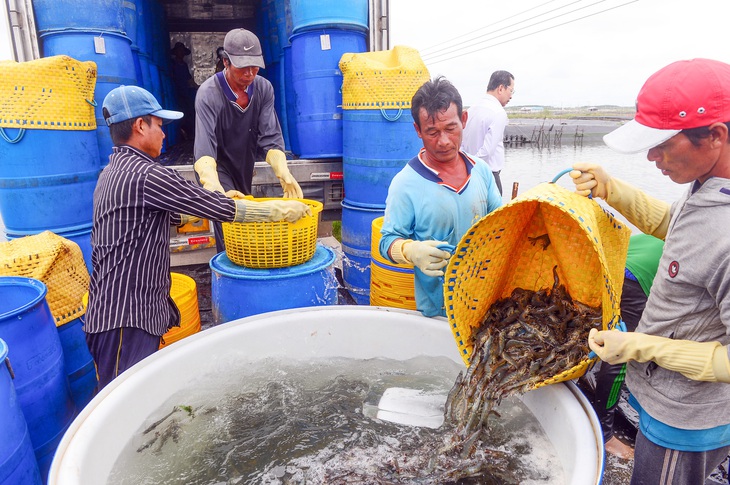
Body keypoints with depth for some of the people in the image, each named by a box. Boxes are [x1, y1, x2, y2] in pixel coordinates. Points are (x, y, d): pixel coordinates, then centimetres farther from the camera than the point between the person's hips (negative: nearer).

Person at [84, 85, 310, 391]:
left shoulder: (113, 172, 14)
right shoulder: (145, 174, -18)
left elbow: (171, 216, 21)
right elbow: (218, 208, -16)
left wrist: (220, 205, 20)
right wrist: (280, 210, -7)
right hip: (126, 320, -10)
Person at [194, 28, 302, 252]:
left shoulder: (264, 88, -12)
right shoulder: (209, 93, -24)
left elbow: (270, 138, -16)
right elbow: (204, 146, -35)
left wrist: (284, 174, -34)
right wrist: (214, 188, -53)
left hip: (245, 166, 5)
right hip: (218, 168, -4)